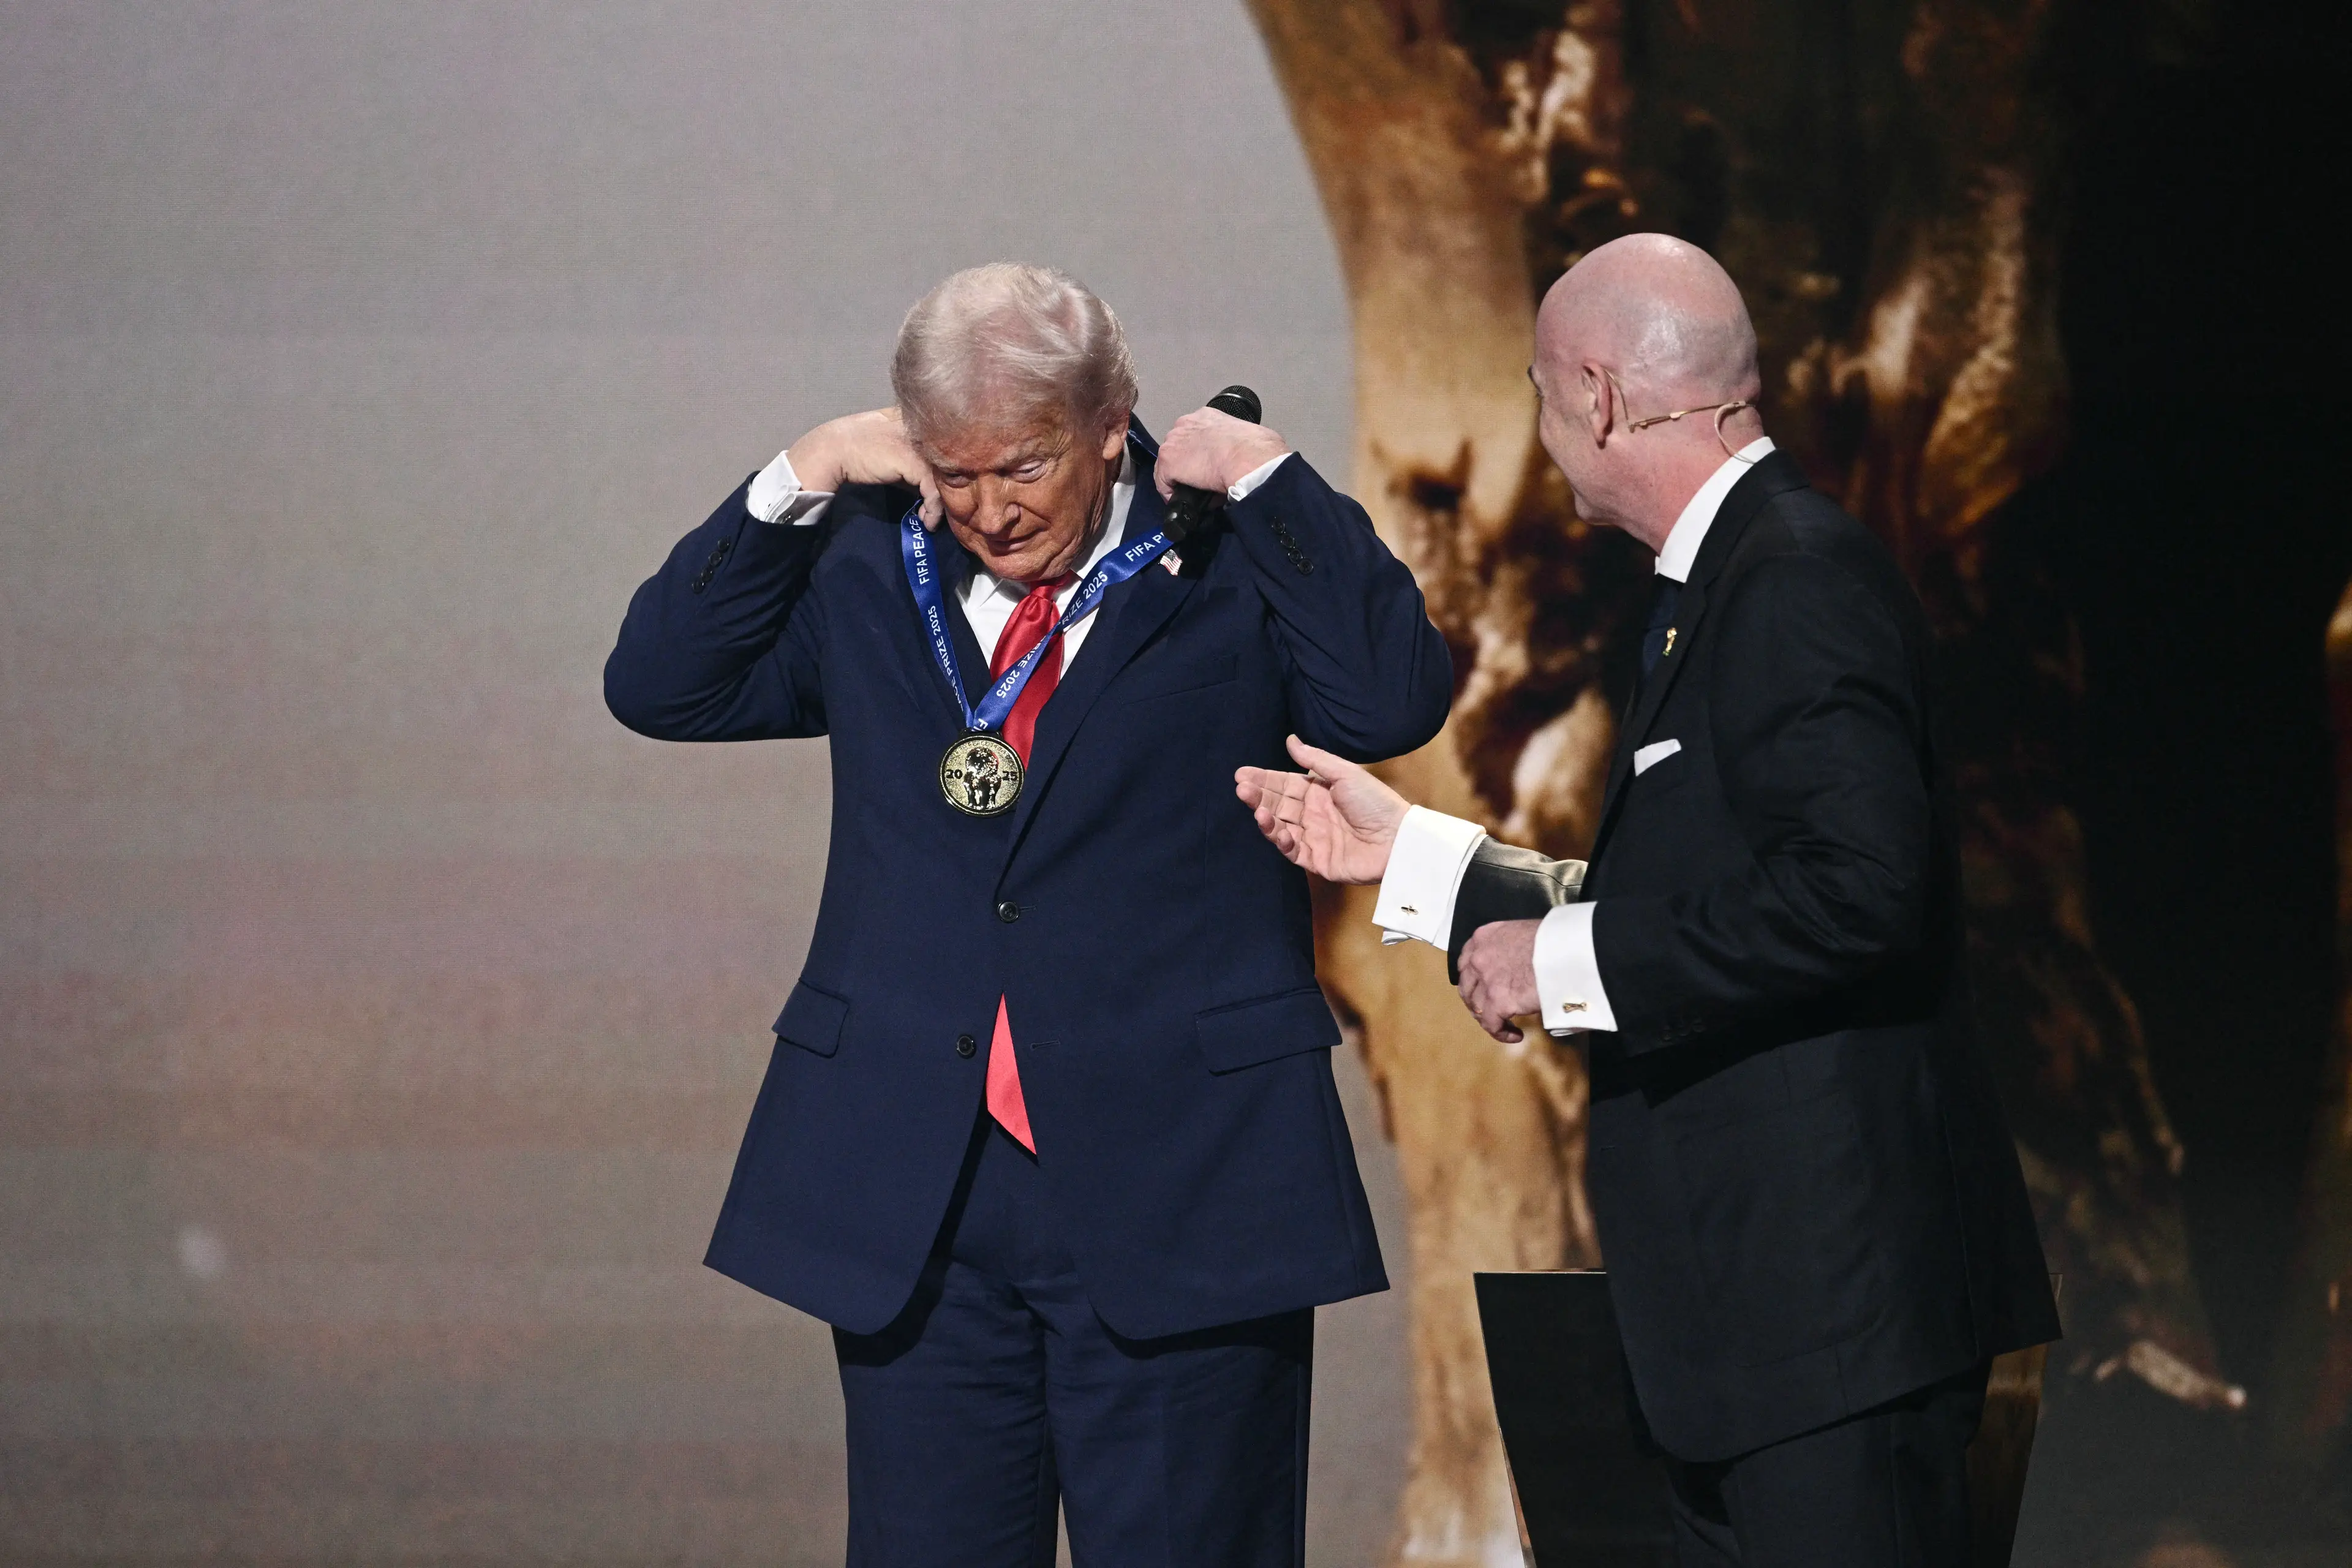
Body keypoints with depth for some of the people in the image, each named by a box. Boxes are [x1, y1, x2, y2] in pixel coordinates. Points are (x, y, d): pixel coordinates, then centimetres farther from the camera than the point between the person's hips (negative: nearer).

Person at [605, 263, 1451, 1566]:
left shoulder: (1230, 571, -1)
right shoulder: (870, 574, 11)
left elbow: (1396, 702, -16)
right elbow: (658, 687, 9)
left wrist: (1263, 475, -12)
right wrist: (797, 483, 1)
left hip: (1173, 1199, -3)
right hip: (916, 1208, 4)